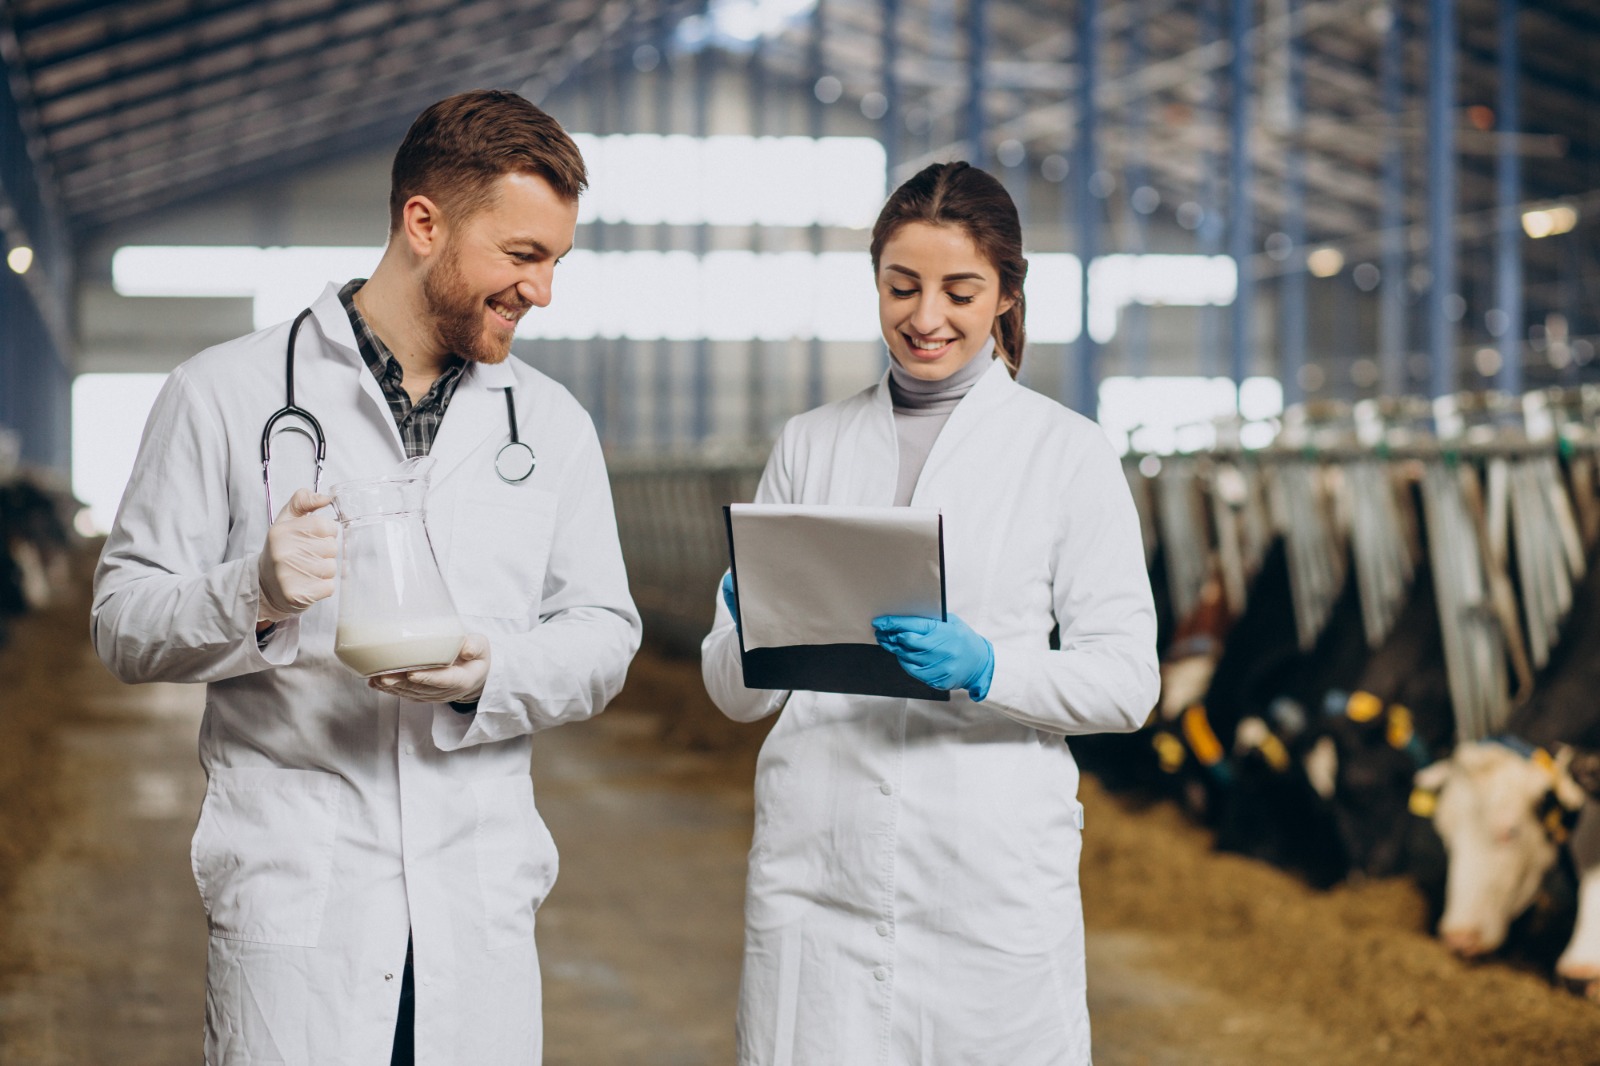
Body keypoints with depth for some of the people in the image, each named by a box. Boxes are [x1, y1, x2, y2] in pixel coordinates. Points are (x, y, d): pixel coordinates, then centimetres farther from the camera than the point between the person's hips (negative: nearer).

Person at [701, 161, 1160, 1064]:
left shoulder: (1070, 453, 4)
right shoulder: (809, 446, 12)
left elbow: (1127, 680, 0)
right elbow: (737, 693, 11)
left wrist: (984, 670, -18)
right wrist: (752, 631, -11)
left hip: (994, 880, -2)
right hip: (817, 877, 2)